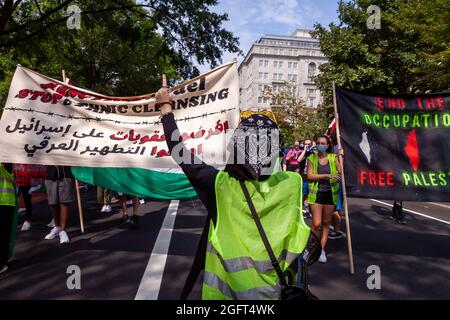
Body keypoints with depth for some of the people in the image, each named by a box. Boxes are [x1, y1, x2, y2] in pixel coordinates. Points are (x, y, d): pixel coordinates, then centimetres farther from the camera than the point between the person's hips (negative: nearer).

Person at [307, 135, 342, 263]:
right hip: (316, 194, -1)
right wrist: (327, 175, -18)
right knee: (316, 224, -6)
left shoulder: (333, 158, 4)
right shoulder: (312, 158, 2)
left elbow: (341, 173, -4)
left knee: (326, 223, 10)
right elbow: (310, 176, -9)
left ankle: (322, 249, 23)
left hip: (330, 193, 2)